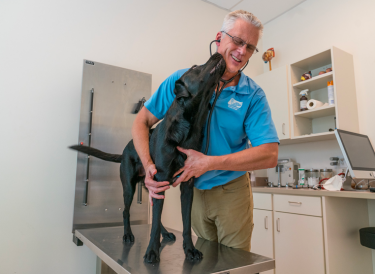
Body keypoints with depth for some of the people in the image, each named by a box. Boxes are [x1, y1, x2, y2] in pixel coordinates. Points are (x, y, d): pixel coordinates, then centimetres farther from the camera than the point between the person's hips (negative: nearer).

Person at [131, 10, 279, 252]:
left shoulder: (254, 95, -12)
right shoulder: (182, 80, -7)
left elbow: (270, 155, -20)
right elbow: (142, 122, -4)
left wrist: (209, 163, -28)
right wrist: (149, 165, -20)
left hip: (231, 192, -1)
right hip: (192, 190, 2)